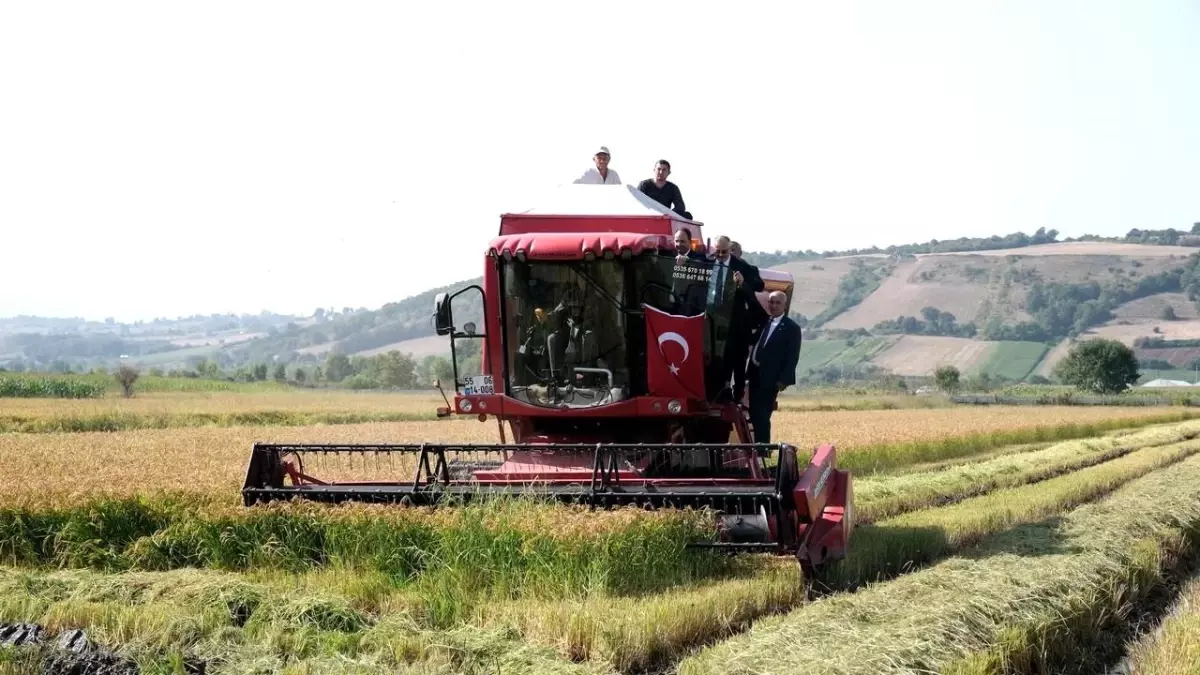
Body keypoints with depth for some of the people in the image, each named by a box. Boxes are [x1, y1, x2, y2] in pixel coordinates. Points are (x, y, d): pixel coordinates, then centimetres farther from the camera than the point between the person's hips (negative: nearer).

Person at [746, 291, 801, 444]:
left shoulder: (791, 328, -4)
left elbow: (793, 357, -9)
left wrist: (783, 380, -15)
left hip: (770, 379, -7)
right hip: (755, 375, 7)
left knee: (762, 416, -9)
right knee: (754, 415, 10)